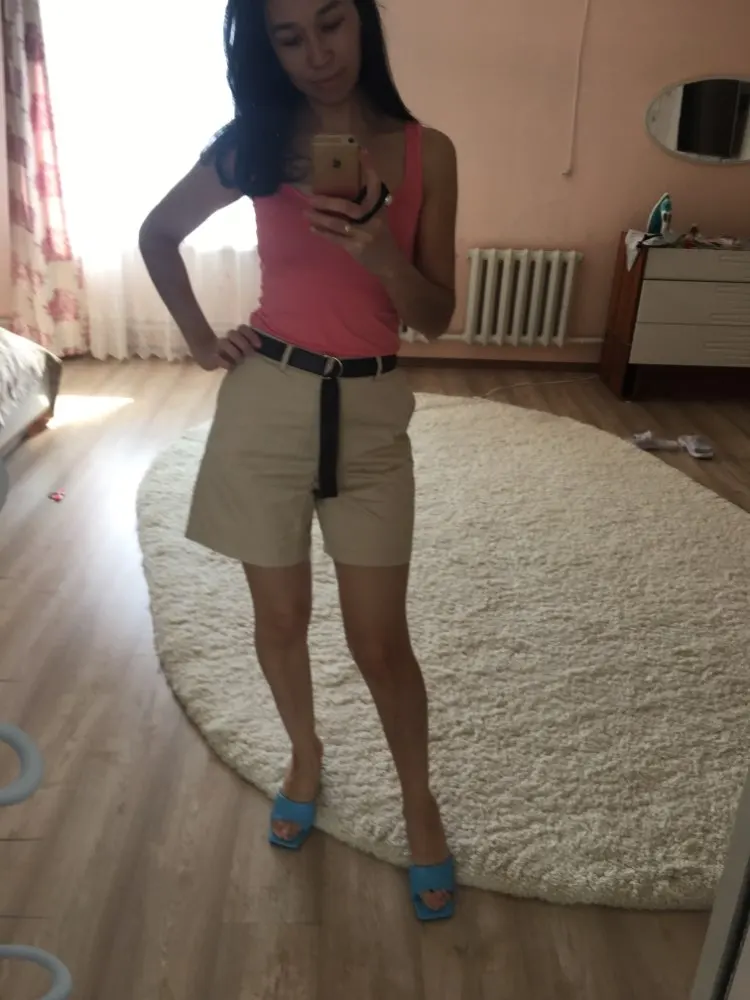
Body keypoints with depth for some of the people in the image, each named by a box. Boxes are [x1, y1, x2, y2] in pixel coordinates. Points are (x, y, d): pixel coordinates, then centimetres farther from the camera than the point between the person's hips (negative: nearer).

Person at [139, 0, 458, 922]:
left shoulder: (426, 152, -1)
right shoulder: (253, 144, 0)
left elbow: (436, 316, -3)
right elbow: (157, 234, 15)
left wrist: (385, 256, -22)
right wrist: (199, 336, 7)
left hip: (372, 413, 0)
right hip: (267, 402, 1)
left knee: (379, 641, 5)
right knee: (280, 618, 14)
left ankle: (419, 803, 30)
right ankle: (305, 759, 42)